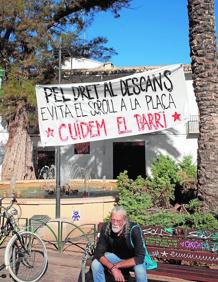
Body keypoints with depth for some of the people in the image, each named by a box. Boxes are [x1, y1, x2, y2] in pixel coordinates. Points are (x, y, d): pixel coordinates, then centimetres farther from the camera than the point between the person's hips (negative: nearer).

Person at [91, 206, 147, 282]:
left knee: (140, 270, -34)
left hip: (132, 259, -2)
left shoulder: (134, 230, -32)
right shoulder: (105, 228, -23)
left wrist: (116, 265, -33)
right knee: (95, 264, -22)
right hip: (114, 256, 3)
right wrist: (113, 268, -36)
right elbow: (98, 253, -21)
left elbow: (140, 257, -33)